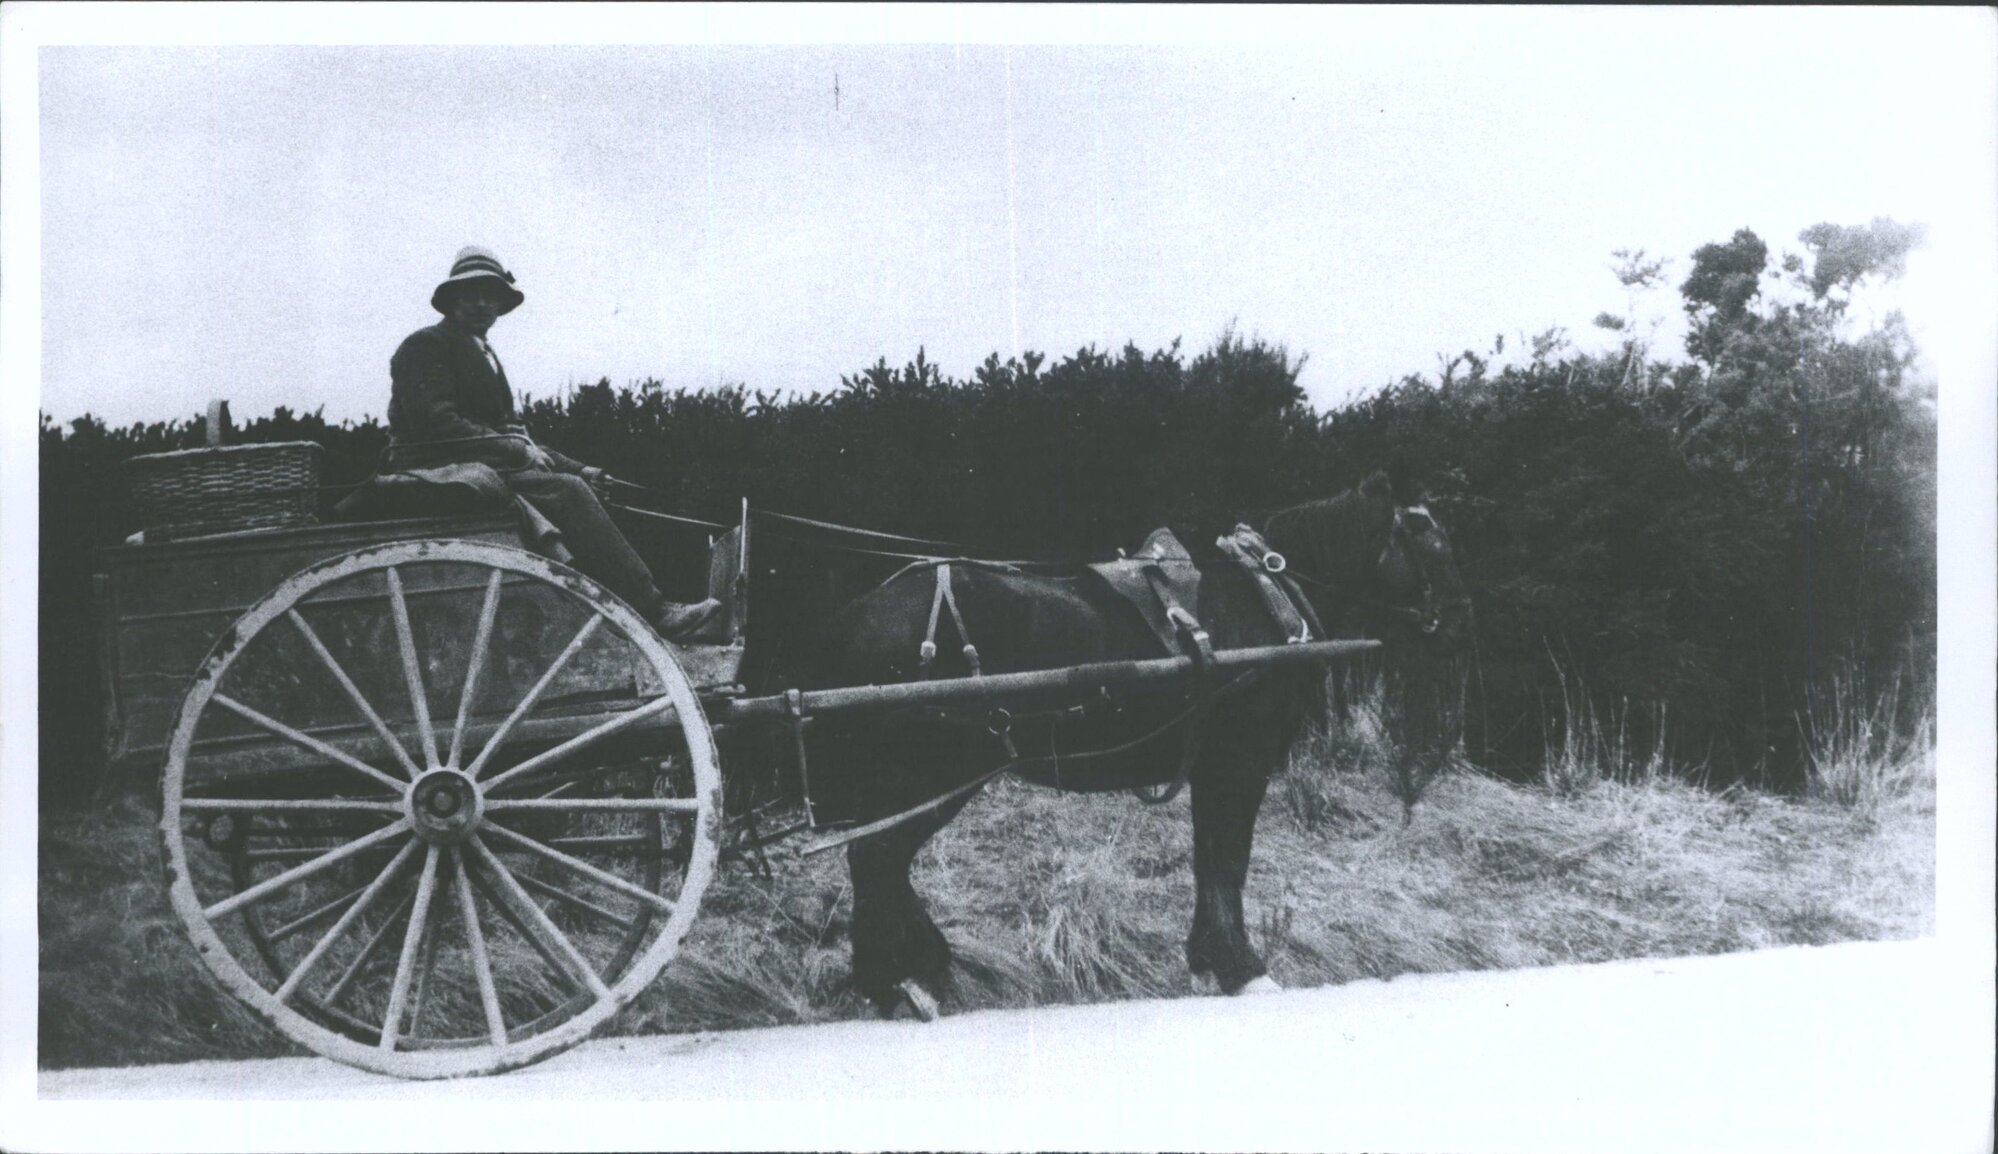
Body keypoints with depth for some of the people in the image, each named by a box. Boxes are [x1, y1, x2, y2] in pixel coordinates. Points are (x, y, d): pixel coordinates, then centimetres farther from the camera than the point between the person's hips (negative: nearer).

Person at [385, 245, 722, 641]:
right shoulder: (425, 346, -2)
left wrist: (577, 470, 11)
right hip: (445, 473, -9)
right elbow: (436, 423, -15)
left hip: (488, 469, 9)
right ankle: (657, 613, -31)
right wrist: (518, 450, -16)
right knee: (567, 492, -24)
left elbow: (509, 433, 24)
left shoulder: (484, 356, 26)